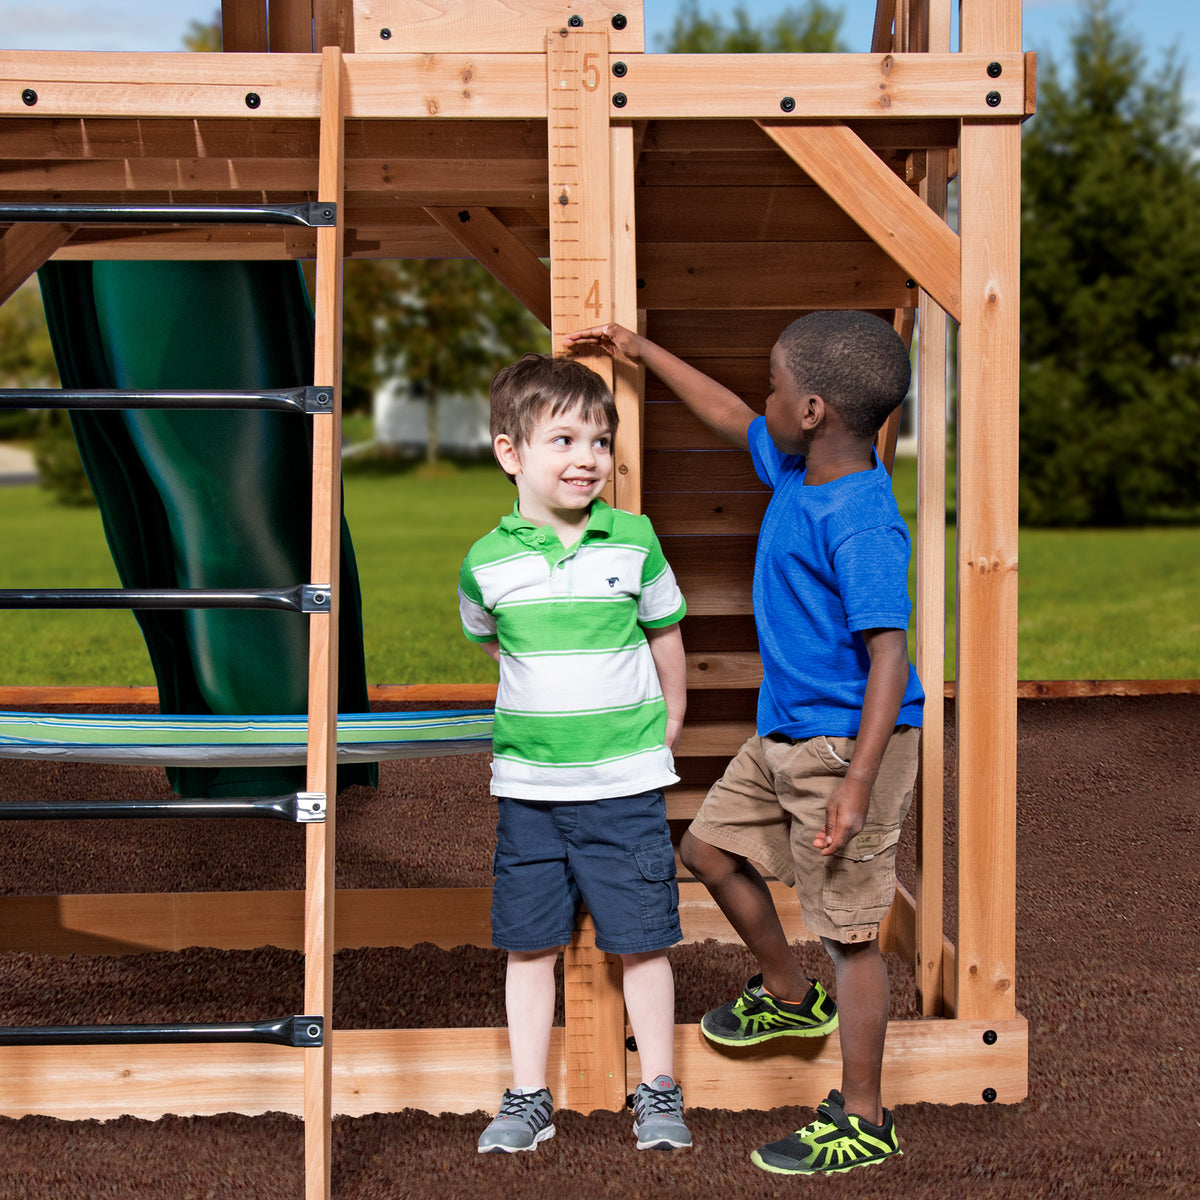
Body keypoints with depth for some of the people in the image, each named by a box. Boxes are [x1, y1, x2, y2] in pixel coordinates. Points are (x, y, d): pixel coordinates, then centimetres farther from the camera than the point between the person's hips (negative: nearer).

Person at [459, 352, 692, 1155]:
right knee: (529, 944, 9)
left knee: (641, 941, 5)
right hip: (528, 787, 1)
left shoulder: (634, 541, -5)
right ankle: (529, 1097, 22)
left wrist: (669, 721, 16)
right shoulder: (488, 562, -4)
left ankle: (659, 1091, 21)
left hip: (626, 783, -1)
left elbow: (665, 635, 9)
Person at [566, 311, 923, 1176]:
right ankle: (791, 998, 41)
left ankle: (864, 1121, 10)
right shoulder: (797, 469, 4)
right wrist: (641, 350, 28)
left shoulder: (861, 521, -24)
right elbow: (731, 419, 23)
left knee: (849, 930, -2)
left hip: (847, 747, -10)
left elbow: (888, 652, -28)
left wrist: (858, 784, -32)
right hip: (785, 735, 10)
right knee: (711, 847, 22)